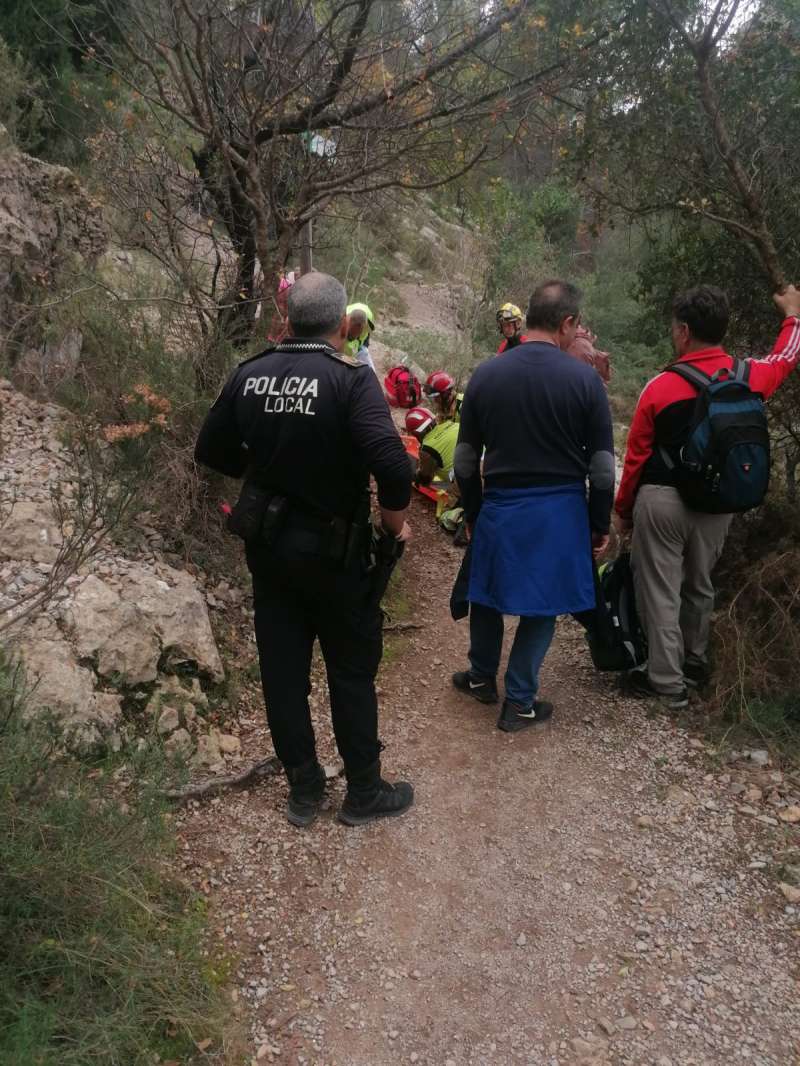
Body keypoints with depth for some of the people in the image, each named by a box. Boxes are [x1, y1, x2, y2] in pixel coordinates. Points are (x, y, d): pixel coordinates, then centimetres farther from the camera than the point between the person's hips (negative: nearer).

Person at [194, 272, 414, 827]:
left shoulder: (249, 374, -3)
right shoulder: (351, 379, -18)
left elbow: (212, 451, 6)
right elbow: (391, 463, -30)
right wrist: (395, 518, -13)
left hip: (267, 543, 5)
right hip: (333, 549, -4)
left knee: (282, 668, 15)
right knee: (352, 671, 12)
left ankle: (303, 789, 30)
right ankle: (364, 791, 26)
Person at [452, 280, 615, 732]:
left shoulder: (486, 375, -1)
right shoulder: (584, 378, -9)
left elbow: (466, 461, 4)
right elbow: (602, 467, -7)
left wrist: (473, 514, 15)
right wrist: (600, 524, 5)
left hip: (499, 506, 2)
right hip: (560, 509, -2)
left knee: (487, 592, 21)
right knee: (541, 603, 12)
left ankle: (482, 677, 39)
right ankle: (520, 702, 20)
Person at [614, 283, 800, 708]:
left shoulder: (661, 387, -12)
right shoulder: (750, 377, -2)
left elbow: (636, 457, -6)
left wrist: (622, 509, 6)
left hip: (662, 500, -5)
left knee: (660, 590, 5)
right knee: (699, 584, 21)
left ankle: (668, 683, 11)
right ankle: (694, 663, 38)